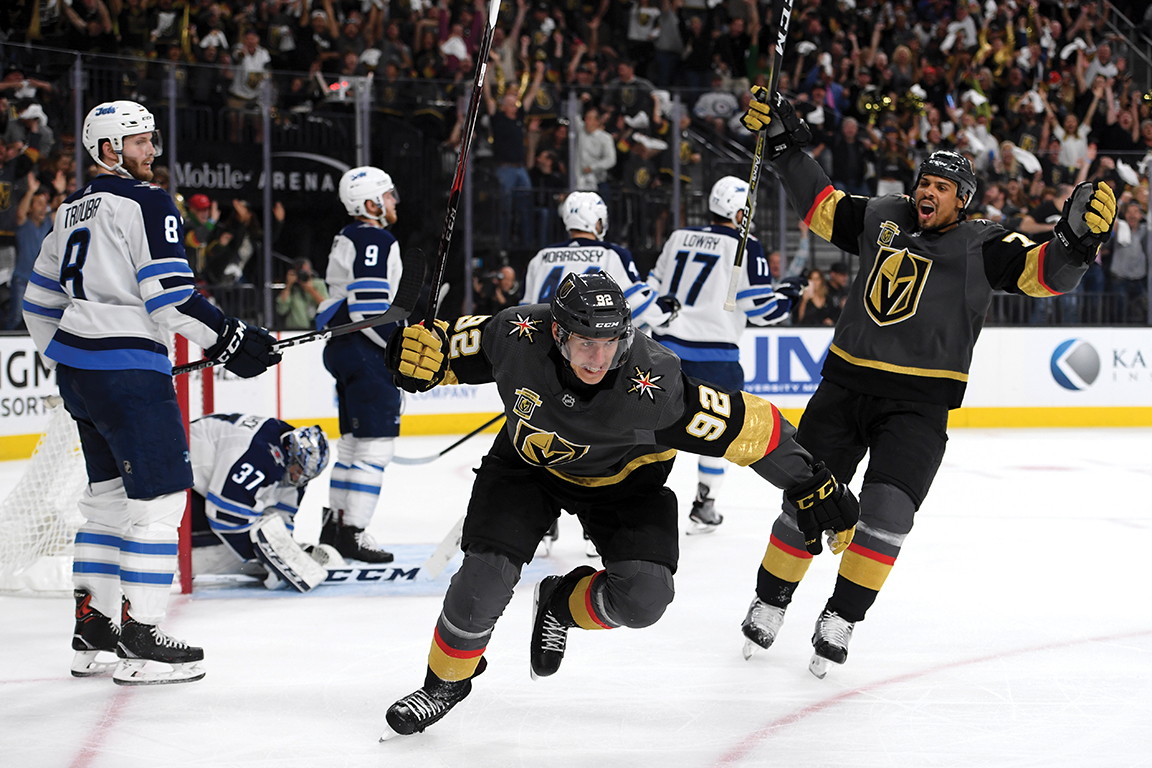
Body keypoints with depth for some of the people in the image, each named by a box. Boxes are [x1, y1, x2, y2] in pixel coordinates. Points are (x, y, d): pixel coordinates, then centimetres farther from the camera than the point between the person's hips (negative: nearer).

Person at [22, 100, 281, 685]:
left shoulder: (73, 209, 17)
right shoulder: (145, 203, -10)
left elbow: (40, 298, 22)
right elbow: (168, 294, -19)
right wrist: (226, 337, -14)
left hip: (77, 368, 9)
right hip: (127, 368, -9)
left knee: (109, 497, 17)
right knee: (160, 497, -5)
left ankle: (91, 633, 19)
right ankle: (140, 642, -6)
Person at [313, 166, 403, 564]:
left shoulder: (350, 238, 19)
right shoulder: (376, 240, -14)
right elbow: (369, 310, -22)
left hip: (344, 348, 11)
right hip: (366, 353, -11)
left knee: (355, 440, 16)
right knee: (375, 443, -10)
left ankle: (335, 524, 22)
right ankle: (352, 534, -12)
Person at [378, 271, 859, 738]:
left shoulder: (652, 382, -37)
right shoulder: (516, 337, -31)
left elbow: (747, 426, -30)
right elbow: (450, 349, -12)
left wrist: (813, 488, -25)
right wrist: (417, 352, -36)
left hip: (623, 479, -1)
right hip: (529, 464, 1)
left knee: (643, 600, -19)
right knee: (486, 576, -16)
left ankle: (561, 605, 16)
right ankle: (446, 681, 14)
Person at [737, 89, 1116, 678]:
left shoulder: (983, 245, -1)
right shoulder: (882, 219, 10)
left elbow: (1046, 272, -12)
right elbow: (821, 205, 22)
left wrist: (1077, 237, -32)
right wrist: (785, 145, 15)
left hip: (919, 404, -3)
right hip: (846, 385, 3)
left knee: (887, 508, -17)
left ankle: (841, 619, -4)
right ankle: (770, 603, 20)